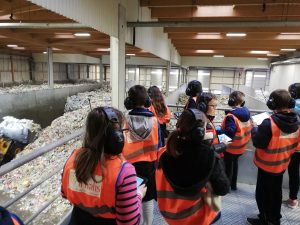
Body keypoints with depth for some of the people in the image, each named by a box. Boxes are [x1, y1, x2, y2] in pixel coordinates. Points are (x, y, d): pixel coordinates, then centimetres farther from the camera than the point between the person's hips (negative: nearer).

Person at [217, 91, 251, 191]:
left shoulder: (231, 116, -28)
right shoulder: (246, 113, -3)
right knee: (235, 163, 24)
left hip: (232, 146, -7)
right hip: (241, 145, 7)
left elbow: (229, 132, -33)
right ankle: (233, 184, 39)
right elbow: (247, 129, 8)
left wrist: (217, 132, -31)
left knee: (228, 165, 10)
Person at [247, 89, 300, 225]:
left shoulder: (269, 123, -29)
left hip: (267, 165, -6)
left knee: (262, 193, 12)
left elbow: (258, 143, -22)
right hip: (283, 164, 7)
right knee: (276, 192, 22)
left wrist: (254, 128, -8)